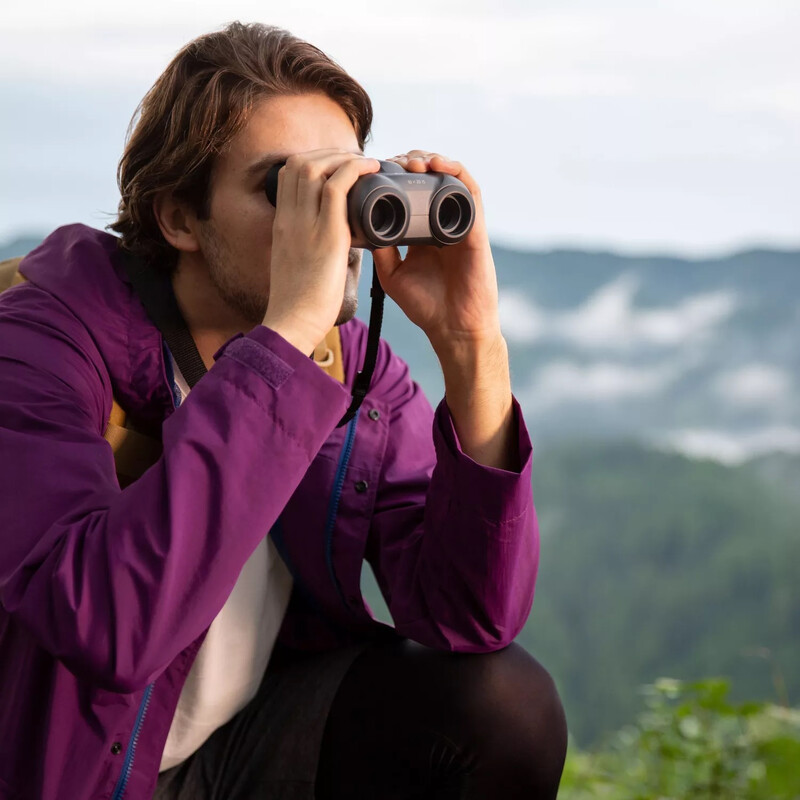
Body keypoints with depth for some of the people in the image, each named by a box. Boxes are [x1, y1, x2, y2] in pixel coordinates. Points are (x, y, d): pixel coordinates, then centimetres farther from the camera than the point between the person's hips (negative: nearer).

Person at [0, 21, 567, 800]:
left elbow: (471, 622, -14)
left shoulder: (358, 365, -3)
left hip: (259, 737, 5)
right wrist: (286, 335, -38)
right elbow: (108, 626, -37)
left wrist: (472, 347, -25)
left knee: (507, 703, -16)